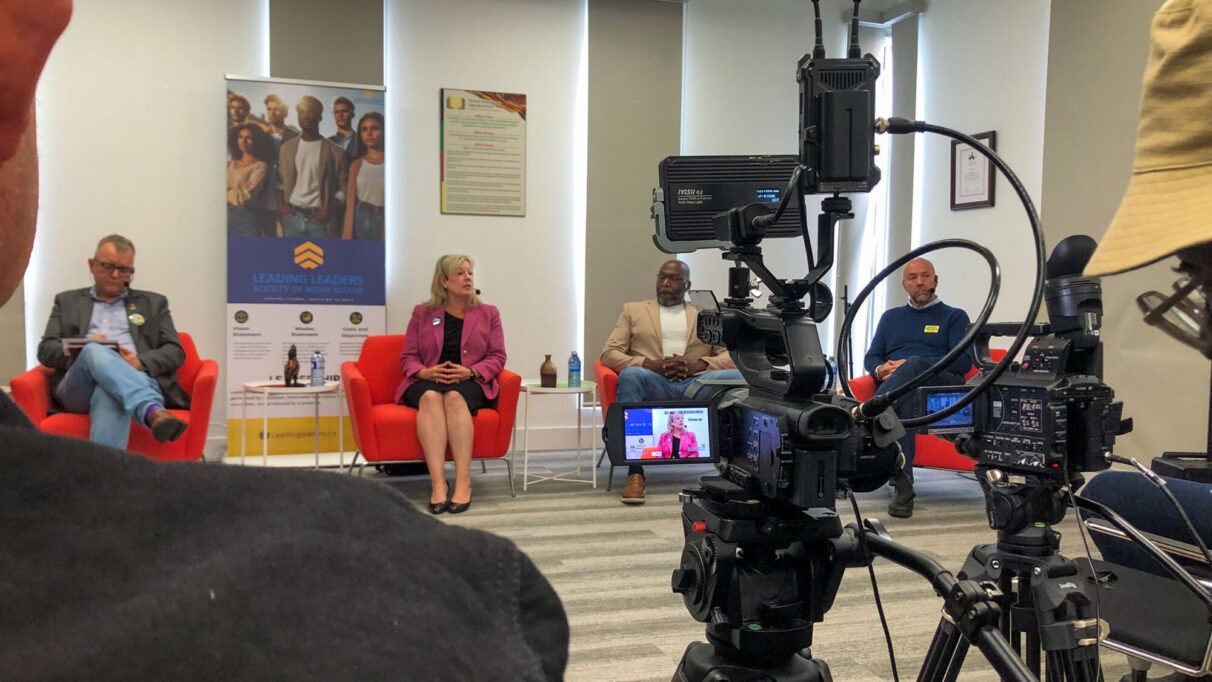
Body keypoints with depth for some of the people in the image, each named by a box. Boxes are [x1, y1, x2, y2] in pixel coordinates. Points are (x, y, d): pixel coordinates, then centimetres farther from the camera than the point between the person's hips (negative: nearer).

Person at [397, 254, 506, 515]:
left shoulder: (488, 314, 16)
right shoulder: (422, 313, 17)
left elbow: (497, 357, 7)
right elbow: (408, 357, 12)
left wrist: (471, 372, -12)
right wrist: (424, 372, -11)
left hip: (471, 383, 0)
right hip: (426, 382, 1)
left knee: (454, 396, -37)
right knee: (430, 397, -37)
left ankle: (463, 481, -44)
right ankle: (438, 482, -47)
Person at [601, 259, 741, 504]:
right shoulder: (633, 311, 23)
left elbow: (732, 357, 12)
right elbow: (609, 354, 10)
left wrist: (696, 365, -8)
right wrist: (648, 363, -9)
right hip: (655, 386, -1)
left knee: (739, 377, -28)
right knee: (630, 375, -36)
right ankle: (634, 472, -36)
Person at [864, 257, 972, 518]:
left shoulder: (954, 317, 22)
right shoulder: (891, 317, 33)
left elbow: (963, 361, 5)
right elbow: (871, 357, 24)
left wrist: (909, 365, -8)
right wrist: (880, 369, -4)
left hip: (941, 385, -2)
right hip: (899, 388, 2)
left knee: (915, 364, -39)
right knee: (906, 399, -38)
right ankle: (902, 485, -51)